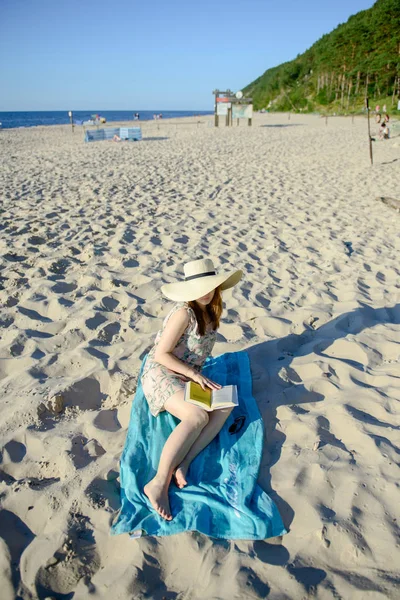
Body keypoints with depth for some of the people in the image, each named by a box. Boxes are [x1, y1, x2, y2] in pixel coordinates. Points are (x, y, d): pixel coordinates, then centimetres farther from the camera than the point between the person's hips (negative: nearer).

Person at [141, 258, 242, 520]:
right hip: (161, 373, -7)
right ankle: (159, 483, -30)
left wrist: (199, 376, 3)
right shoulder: (184, 312, -18)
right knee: (198, 416, -31)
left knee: (225, 407, -18)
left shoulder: (211, 311, 8)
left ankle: (183, 464, -25)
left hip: (189, 377, 7)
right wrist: (196, 375, -19)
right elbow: (161, 354, -19)